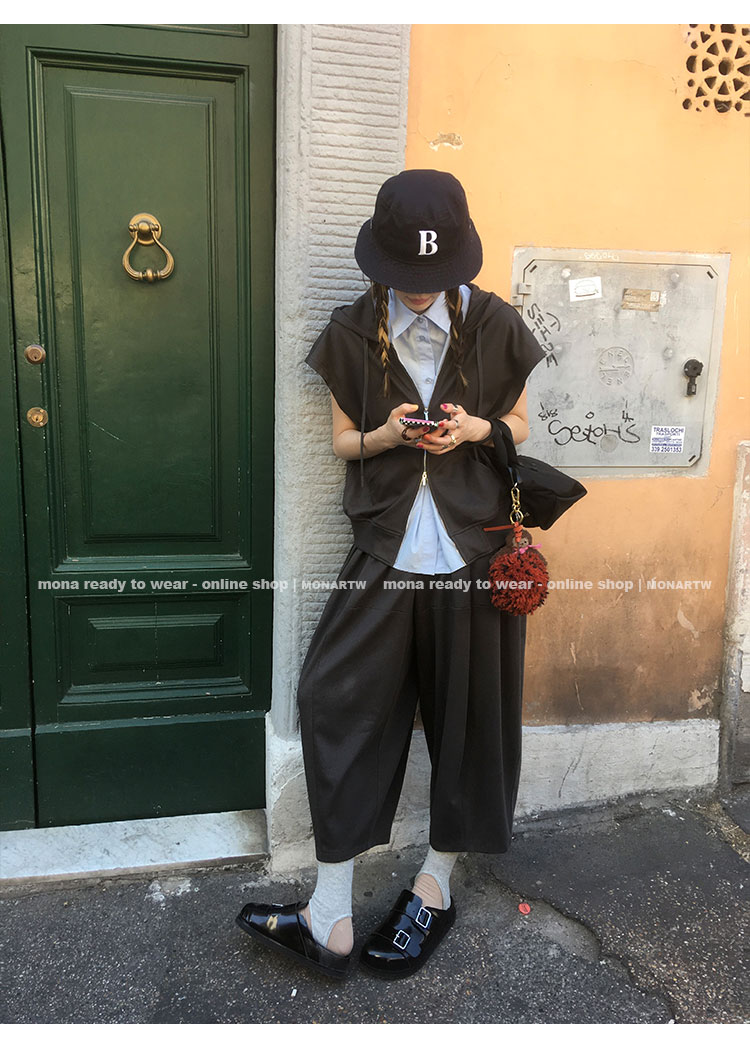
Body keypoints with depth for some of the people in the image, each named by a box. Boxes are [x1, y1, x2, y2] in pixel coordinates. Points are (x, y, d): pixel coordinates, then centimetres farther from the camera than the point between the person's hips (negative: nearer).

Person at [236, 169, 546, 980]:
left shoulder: (495, 326, 1)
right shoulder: (352, 334, 3)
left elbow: (520, 422, 11)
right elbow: (342, 439, 10)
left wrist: (474, 428, -10)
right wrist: (388, 435, -12)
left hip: (473, 548, 0)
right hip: (387, 551, 1)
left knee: (466, 717, 7)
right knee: (335, 703, -7)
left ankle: (435, 887, 31)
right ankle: (331, 920, 7)